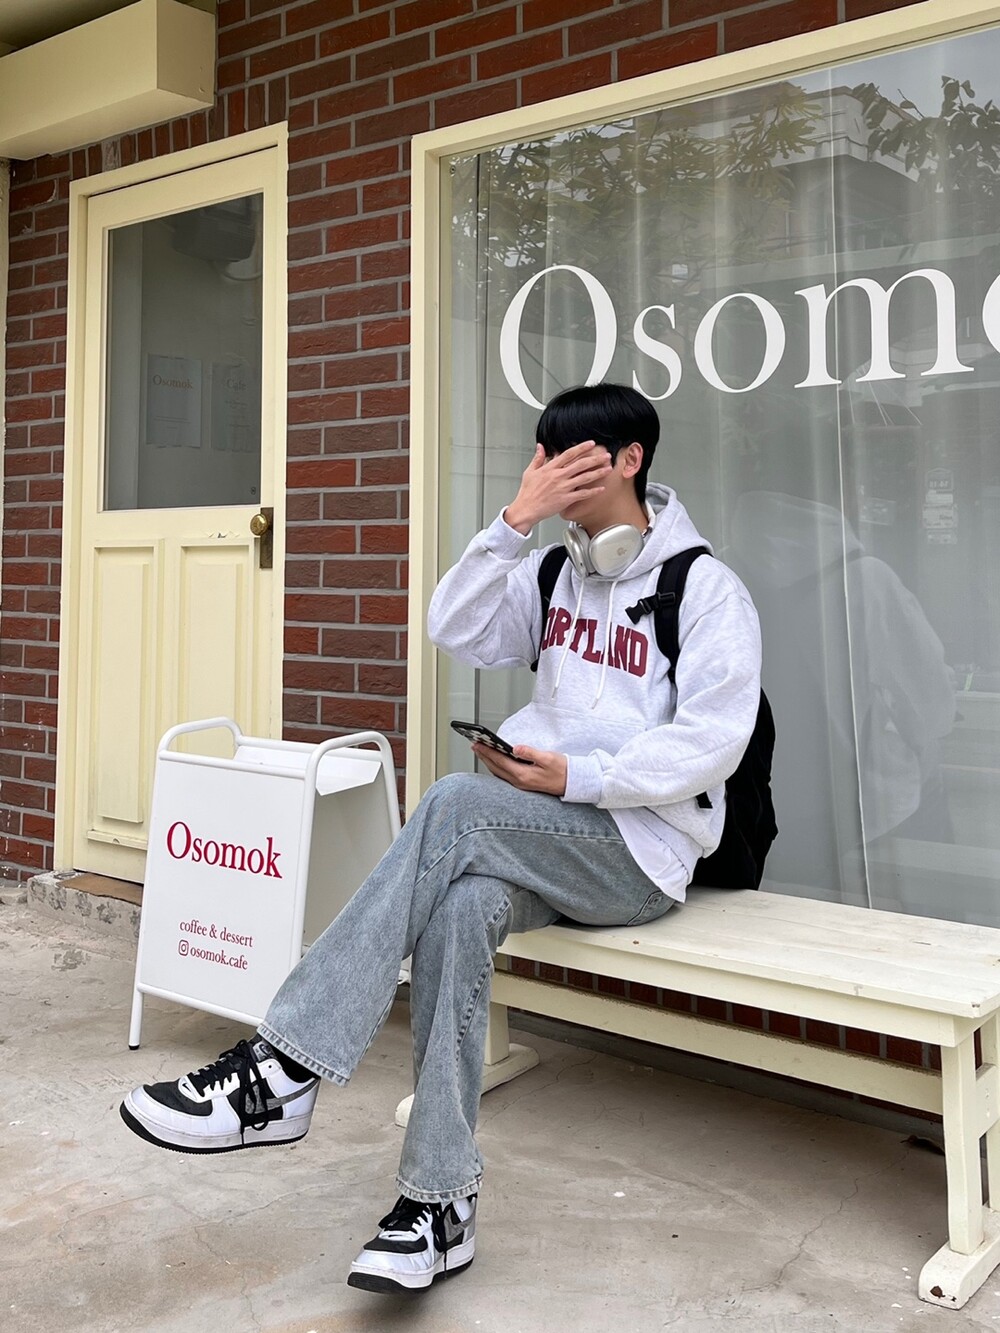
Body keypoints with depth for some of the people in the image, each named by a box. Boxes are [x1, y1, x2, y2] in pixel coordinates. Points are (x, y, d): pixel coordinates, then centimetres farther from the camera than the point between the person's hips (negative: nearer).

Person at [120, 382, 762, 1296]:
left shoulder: (707, 589, -4)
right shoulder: (558, 574, 16)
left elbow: (711, 741, -12)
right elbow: (457, 631, 3)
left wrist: (577, 777, -19)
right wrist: (515, 521, -7)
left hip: (644, 849, -5)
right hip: (548, 840, 5)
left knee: (460, 804, -32)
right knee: (460, 906, -31)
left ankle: (283, 1073, -34)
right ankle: (442, 1203, -26)